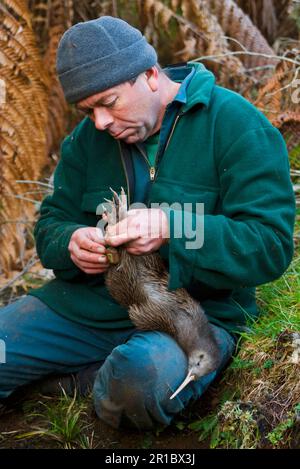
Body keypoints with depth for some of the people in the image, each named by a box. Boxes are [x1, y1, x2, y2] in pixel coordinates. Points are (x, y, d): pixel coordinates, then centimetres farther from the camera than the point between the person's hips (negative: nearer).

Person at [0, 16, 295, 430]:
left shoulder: (235, 125, -10)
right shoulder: (88, 137, 8)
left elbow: (272, 246, -15)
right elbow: (51, 224, 13)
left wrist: (171, 228, -30)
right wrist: (72, 244, -13)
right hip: (85, 303, 5)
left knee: (144, 378, -37)